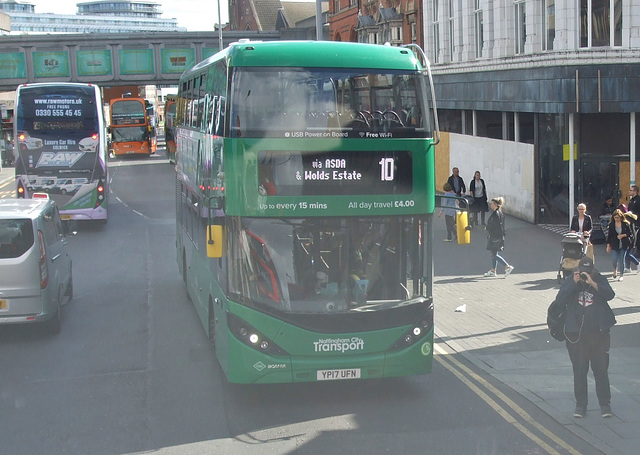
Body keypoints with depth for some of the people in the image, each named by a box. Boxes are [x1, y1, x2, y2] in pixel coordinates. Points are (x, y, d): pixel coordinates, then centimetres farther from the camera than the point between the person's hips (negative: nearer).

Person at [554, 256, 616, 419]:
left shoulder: (600, 280, 0)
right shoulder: (570, 280, 1)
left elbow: (610, 295, -17)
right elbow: (560, 299, -10)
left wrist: (592, 283, -26)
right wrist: (574, 283, -19)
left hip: (598, 333, 0)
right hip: (576, 334, 0)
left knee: (601, 369, 5)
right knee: (579, 370, 7)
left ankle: (605, 404, 16)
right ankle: (580, 404, 17)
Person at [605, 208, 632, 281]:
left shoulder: (626, 224, -4)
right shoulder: (611, 224, 0)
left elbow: (630, 233, 1)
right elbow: (609, 235, 4)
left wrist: (623, 235, -16)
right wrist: (608, 245, 2)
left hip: (623, 245, -1)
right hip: (614, 245, 1)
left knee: (621, 260, 1)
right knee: (614, 260, -6)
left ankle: (621, 275, 16)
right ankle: (615, 270, 27)